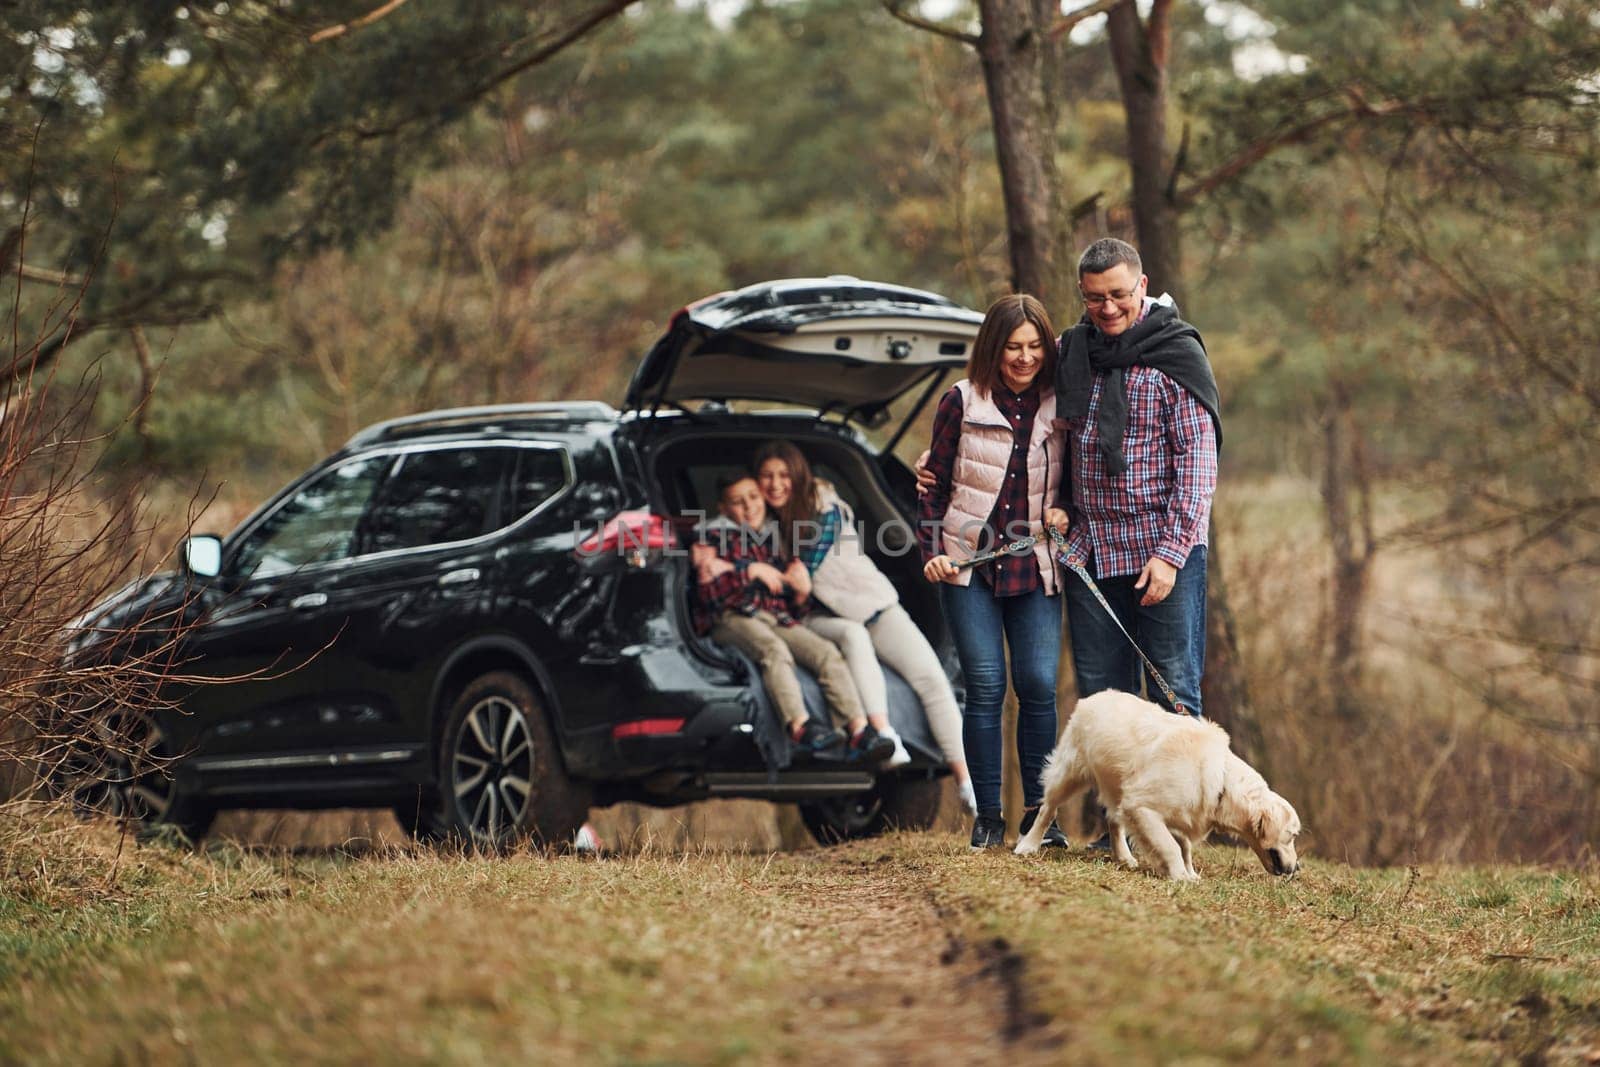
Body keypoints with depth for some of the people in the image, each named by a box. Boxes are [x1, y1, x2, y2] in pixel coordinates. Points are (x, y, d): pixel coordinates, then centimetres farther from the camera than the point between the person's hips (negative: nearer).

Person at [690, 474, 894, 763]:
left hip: (777, 619, 5)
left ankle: (860, 732, -38)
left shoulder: (771, 545, 29)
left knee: (827, 651, -23)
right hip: (732, 617, -5)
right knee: (774, 649, -37)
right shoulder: (715, 538, 14)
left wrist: (801, 592, 6)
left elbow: (792, 608, 28)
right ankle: (800, 727, -57)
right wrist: (751, 571, -8)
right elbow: (707, 590, -4)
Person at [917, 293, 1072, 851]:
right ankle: (988, 817, 4)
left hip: (1034, 570, 1)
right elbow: (935, 486, 5)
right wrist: (931, 552, -5)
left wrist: (1065, 515, -5)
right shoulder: (961, 402, 1)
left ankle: (1039, 814, 5)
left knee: (1039, 684, -6)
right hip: (967, 564, -1)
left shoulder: (1059, 407, 5)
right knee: (986, 685, -4)